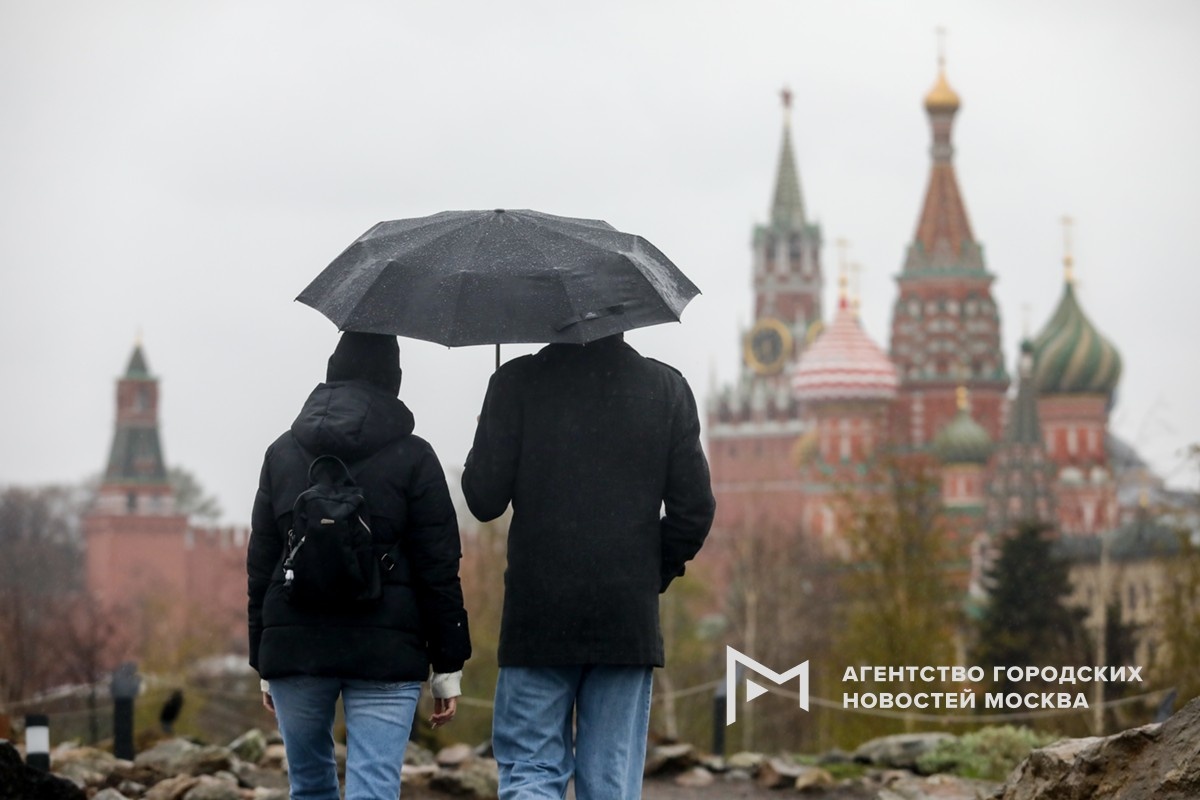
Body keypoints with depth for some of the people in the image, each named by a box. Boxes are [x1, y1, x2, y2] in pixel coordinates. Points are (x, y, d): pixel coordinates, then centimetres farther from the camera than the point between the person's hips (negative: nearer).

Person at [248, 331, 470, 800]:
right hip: (384, 651, -3)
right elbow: (439, 571, -2)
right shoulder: (412, 458, 0)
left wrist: (263, 663, 18)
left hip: (293, 649, 3)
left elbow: (260, 566, 11)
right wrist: (449, 666, 4)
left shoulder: (283, 454, 10)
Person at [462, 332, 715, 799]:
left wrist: (479, 455, 15)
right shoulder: (667, 388, 1)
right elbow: (694, 509, 0)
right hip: (629, 620, 2)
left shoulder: (517, 382, -5)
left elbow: (484, 500, -6)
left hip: (538, 616, -2)